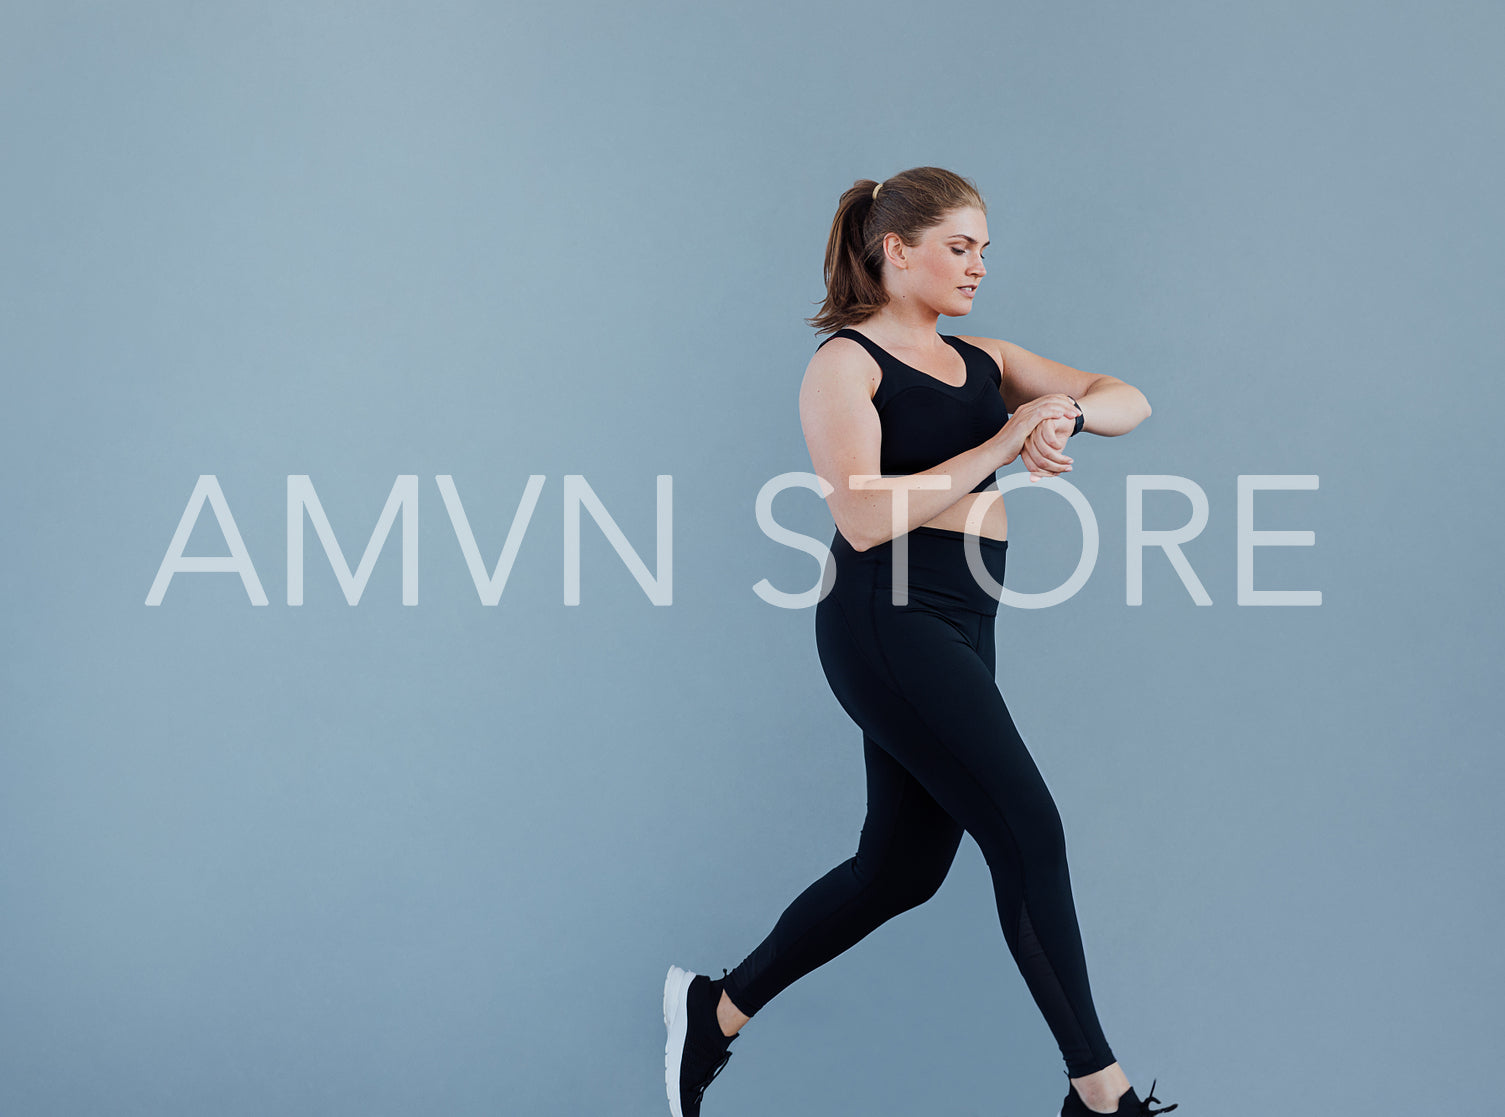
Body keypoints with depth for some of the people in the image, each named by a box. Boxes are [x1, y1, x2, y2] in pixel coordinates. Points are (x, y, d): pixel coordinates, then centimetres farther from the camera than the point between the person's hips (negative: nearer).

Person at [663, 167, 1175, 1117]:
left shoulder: (983, 361, 16)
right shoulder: (846, 362, -5)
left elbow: (1131, 402, 8)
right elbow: (865, 517, -18)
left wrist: (1067, 410, -14)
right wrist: (999, 450, -19)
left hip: (958, 631, 8)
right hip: (887, 622, -8)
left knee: (902, 868, 12)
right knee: (1029, 835, -8)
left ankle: (717, 1011, 27)